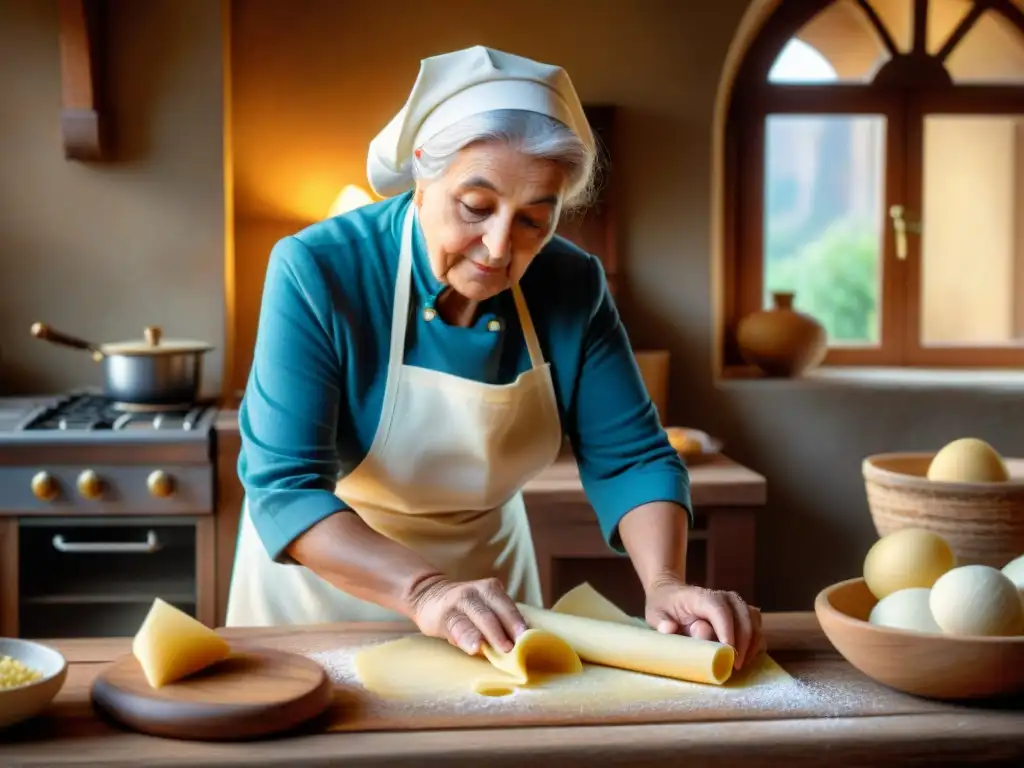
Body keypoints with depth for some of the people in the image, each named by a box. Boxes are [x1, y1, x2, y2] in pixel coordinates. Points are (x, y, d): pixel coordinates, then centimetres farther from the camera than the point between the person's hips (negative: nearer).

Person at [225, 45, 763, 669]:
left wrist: (665, 584, -31)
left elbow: (629, 457, -12)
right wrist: (423, 590, -44)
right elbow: (284, 487, -30)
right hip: (324, 568, -3)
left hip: (487, 569, 3)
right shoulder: (318, 271, -27)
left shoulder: (573, 286, -16)